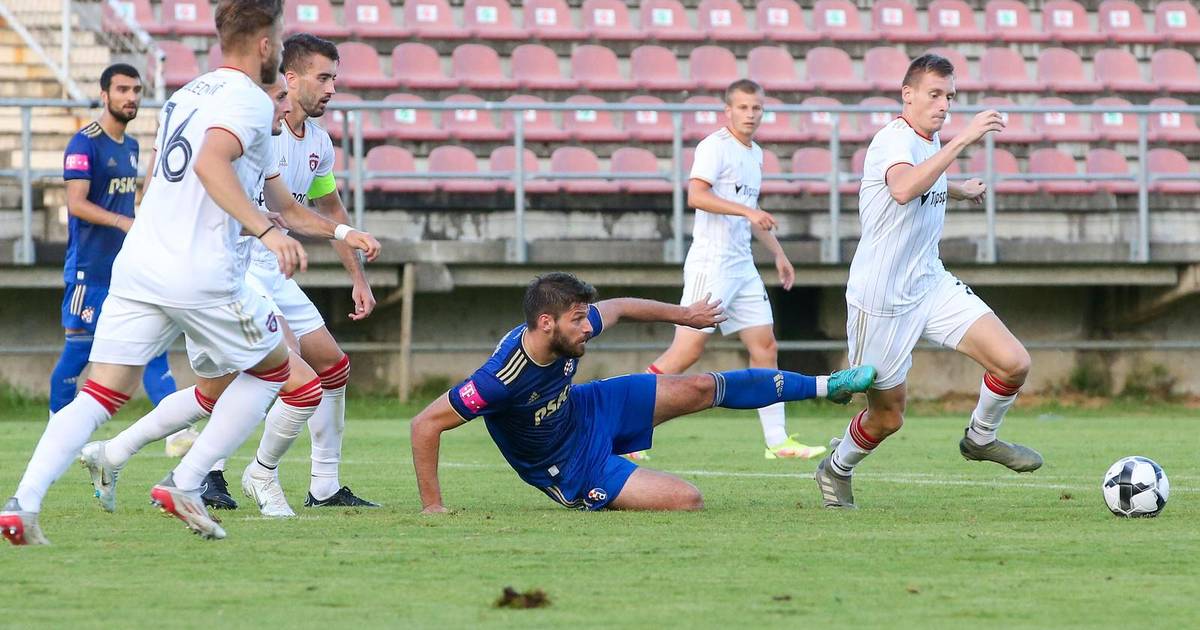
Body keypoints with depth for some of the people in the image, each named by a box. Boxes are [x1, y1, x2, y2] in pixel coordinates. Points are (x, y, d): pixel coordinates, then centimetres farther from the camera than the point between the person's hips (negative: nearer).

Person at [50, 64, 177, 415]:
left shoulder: (131, 146, 13)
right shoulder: (84, 143, -11)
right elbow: (76, 204, -19)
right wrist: (123, 222, -30)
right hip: (89, 269, -7)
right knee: (79, 348, -1)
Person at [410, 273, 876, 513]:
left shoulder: (569, 331, -19)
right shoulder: (502, 378, -39)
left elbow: (619, 308, 3)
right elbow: (426, 424, -35)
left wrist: (682, 316, 16)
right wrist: (432, 506, -32)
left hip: (587, 410, 6)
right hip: (573, 471, -6)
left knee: (700, 389, 5)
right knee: (687, 500, -17)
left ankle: (826, 385, 18)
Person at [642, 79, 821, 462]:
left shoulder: (755, 154, 18)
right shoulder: (715, 147, -10)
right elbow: (696, 195, -25)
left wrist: (778, 254, 28)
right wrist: (747, 211, -28)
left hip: (742, 266, 9)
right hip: (710, 264, -9)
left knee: (765, 347, 4)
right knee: (687, 351, -10)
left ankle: (778, 441, 6)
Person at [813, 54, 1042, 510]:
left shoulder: (929, 142, 9)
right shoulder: (894, 139, -19)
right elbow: (902, 189, -44)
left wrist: (959, 190, 48)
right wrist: (962, 140, -45)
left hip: (931, 284, 8)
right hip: (881, 300, -8)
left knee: (1014, 363, -9)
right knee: (887, 417, 5)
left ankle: (981, 438, 18)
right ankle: (836, 469, 35)